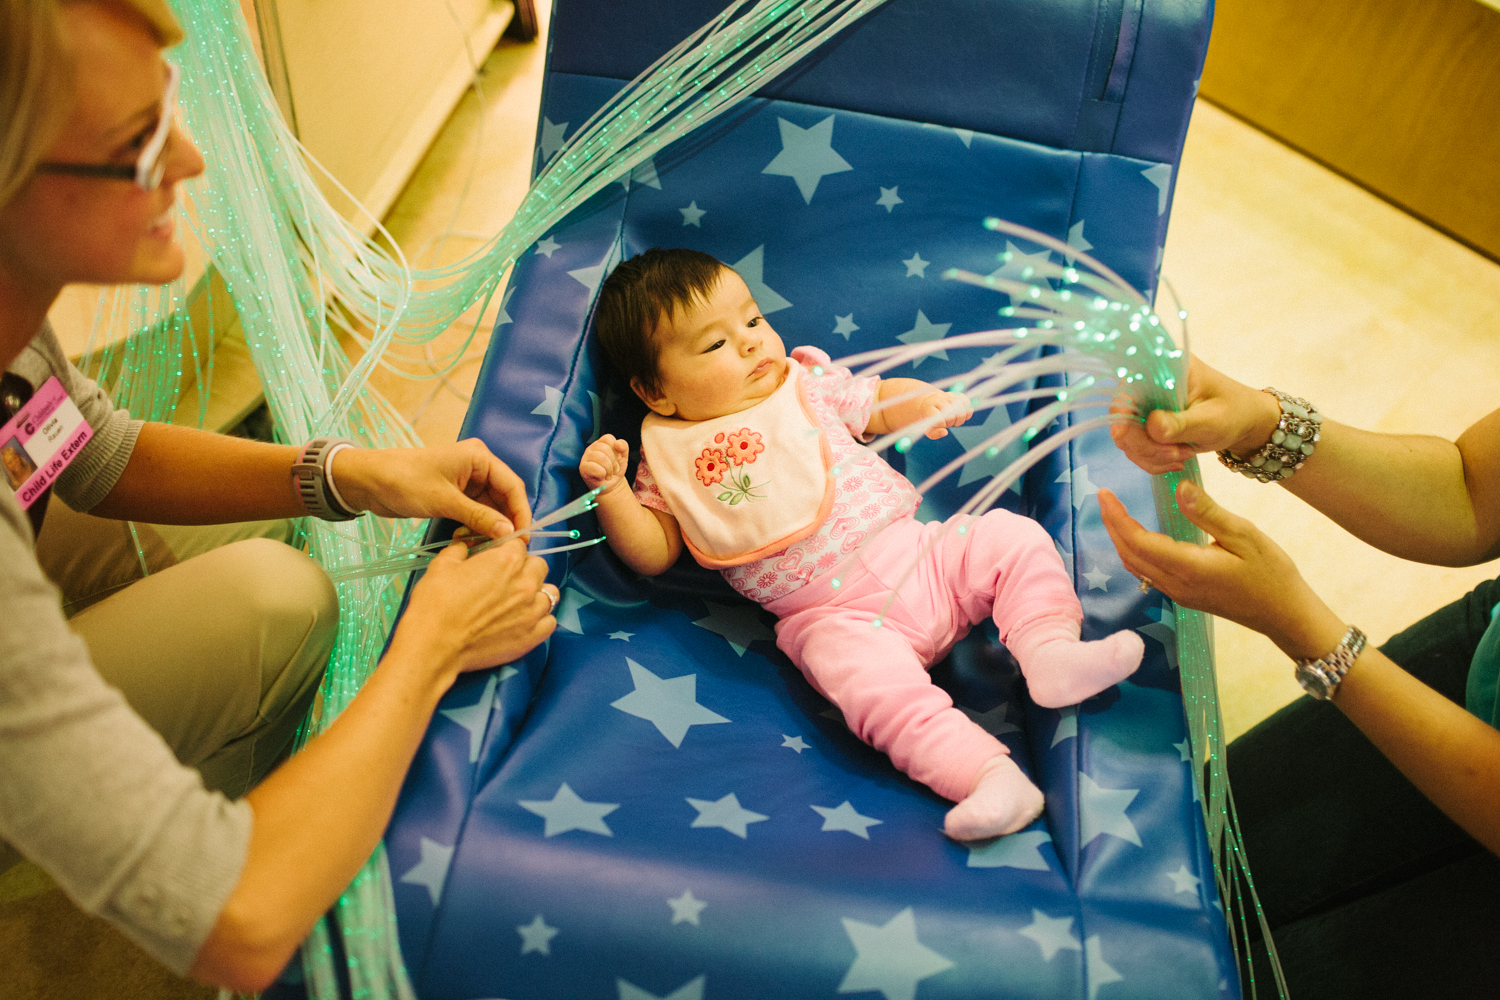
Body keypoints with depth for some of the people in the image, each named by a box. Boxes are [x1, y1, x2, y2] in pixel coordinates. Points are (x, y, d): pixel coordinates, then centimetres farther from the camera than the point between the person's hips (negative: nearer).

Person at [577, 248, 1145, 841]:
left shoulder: (805, 381, 14)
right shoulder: (671, 456, 6)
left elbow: (879, 403, 26)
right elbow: (654, 553, 5)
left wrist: (924, 401, 3)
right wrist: (609, 488, -10)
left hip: (920, 553, 5)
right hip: (836, 613, -4)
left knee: (1011, 537, -10)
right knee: (867, 676, -33)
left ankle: (1051, 649, -17)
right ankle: (984, 771, -36)